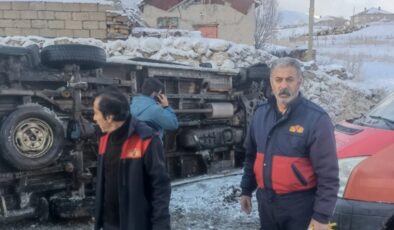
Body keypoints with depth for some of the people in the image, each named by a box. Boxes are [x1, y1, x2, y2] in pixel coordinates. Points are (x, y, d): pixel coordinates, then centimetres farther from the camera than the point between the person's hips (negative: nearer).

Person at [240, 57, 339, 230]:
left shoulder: (316, 119, -15)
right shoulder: (260, 113, 4)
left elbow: (328, 174, -16)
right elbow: (251, 156, 15)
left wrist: (322, 216, -18)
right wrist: (246, 190, 15)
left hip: (299, 205, -5)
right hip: (265, 201, 6)